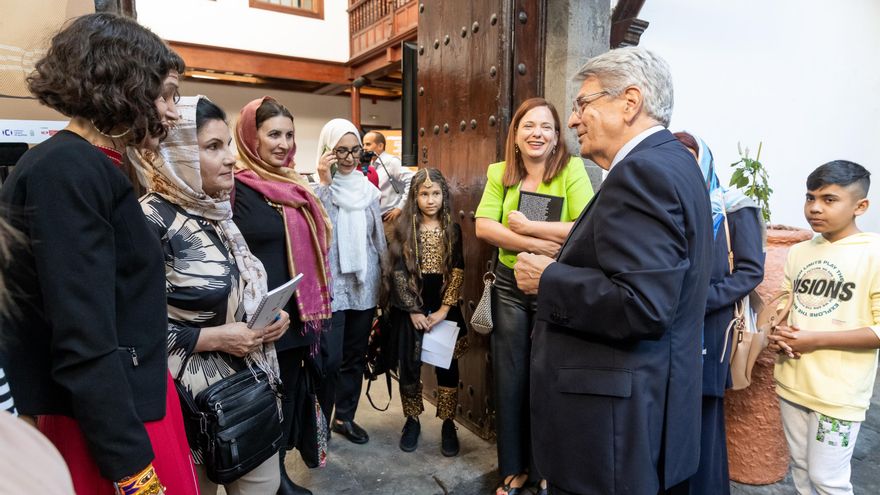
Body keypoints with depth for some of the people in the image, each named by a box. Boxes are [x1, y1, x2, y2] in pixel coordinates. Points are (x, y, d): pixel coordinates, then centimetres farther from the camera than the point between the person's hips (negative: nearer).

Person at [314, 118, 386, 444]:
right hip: (331, 285, -4)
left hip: (364, 284, 5)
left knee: (355, 355, 12)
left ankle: (345, 417, 28)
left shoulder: (368, 188, 7)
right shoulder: (316, 188, -5)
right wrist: (325, 183, -21)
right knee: (330, 358, -5)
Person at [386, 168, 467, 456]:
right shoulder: (404, 227, -2)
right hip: (411, 306, -1)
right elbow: (398, 272, -6)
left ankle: (448, 425, 21)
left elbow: (458, 271, -2)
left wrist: (444, 309, -9)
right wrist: (414, 310, -10)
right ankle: (412, 421, 25)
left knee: (447, 365, 6)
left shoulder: (452, 229, 2)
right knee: (410, 365, 7)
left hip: (444, 306, 1)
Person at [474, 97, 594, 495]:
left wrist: (527, 227, -19)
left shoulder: (571, 169, -7)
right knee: (510, 379, 12)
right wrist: (537, 244, -21)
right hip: (510, 285, 3)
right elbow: (484, 227, -11)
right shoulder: (499, 173, 2)